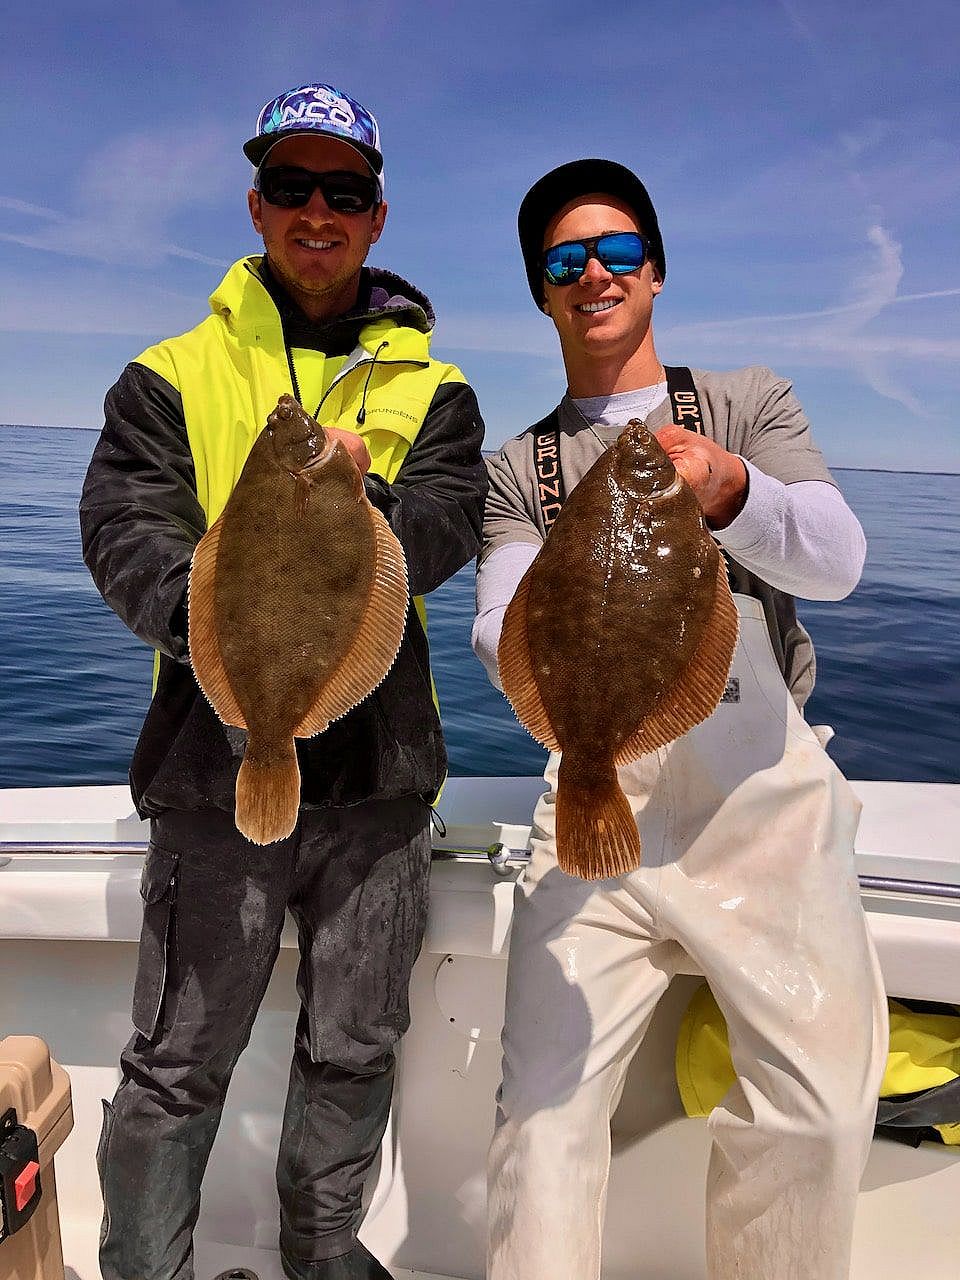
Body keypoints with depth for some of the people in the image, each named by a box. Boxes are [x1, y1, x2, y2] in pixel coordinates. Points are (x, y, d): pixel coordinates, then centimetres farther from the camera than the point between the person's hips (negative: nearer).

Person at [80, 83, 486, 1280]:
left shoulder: (430, 391, 11)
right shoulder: (173, 378, 7)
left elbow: (447, 521, -6)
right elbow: (125, 531, -8)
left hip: (379, 773, 2)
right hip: (218, 766, -2)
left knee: (356, 1047, 16)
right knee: (178, 1060, 7)